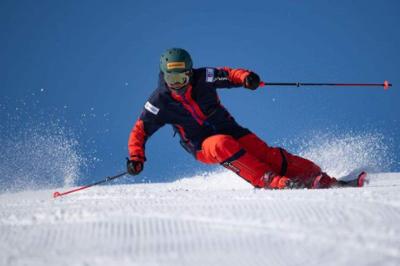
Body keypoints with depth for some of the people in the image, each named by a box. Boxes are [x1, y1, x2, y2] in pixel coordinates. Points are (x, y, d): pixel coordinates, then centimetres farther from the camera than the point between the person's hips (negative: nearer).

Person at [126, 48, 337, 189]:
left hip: (227, 128, 2)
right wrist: (136, 158, -19)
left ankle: (319, 178, -20)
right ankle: (270, 182, -42)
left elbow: (227, 74, -2)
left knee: (263, 153, -20)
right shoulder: (160, 102, -11)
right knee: (222, 145, -36)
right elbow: (140, 131, -5)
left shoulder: (202, 79, -9)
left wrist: (246, 77, -24)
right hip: (201, 145, -2)